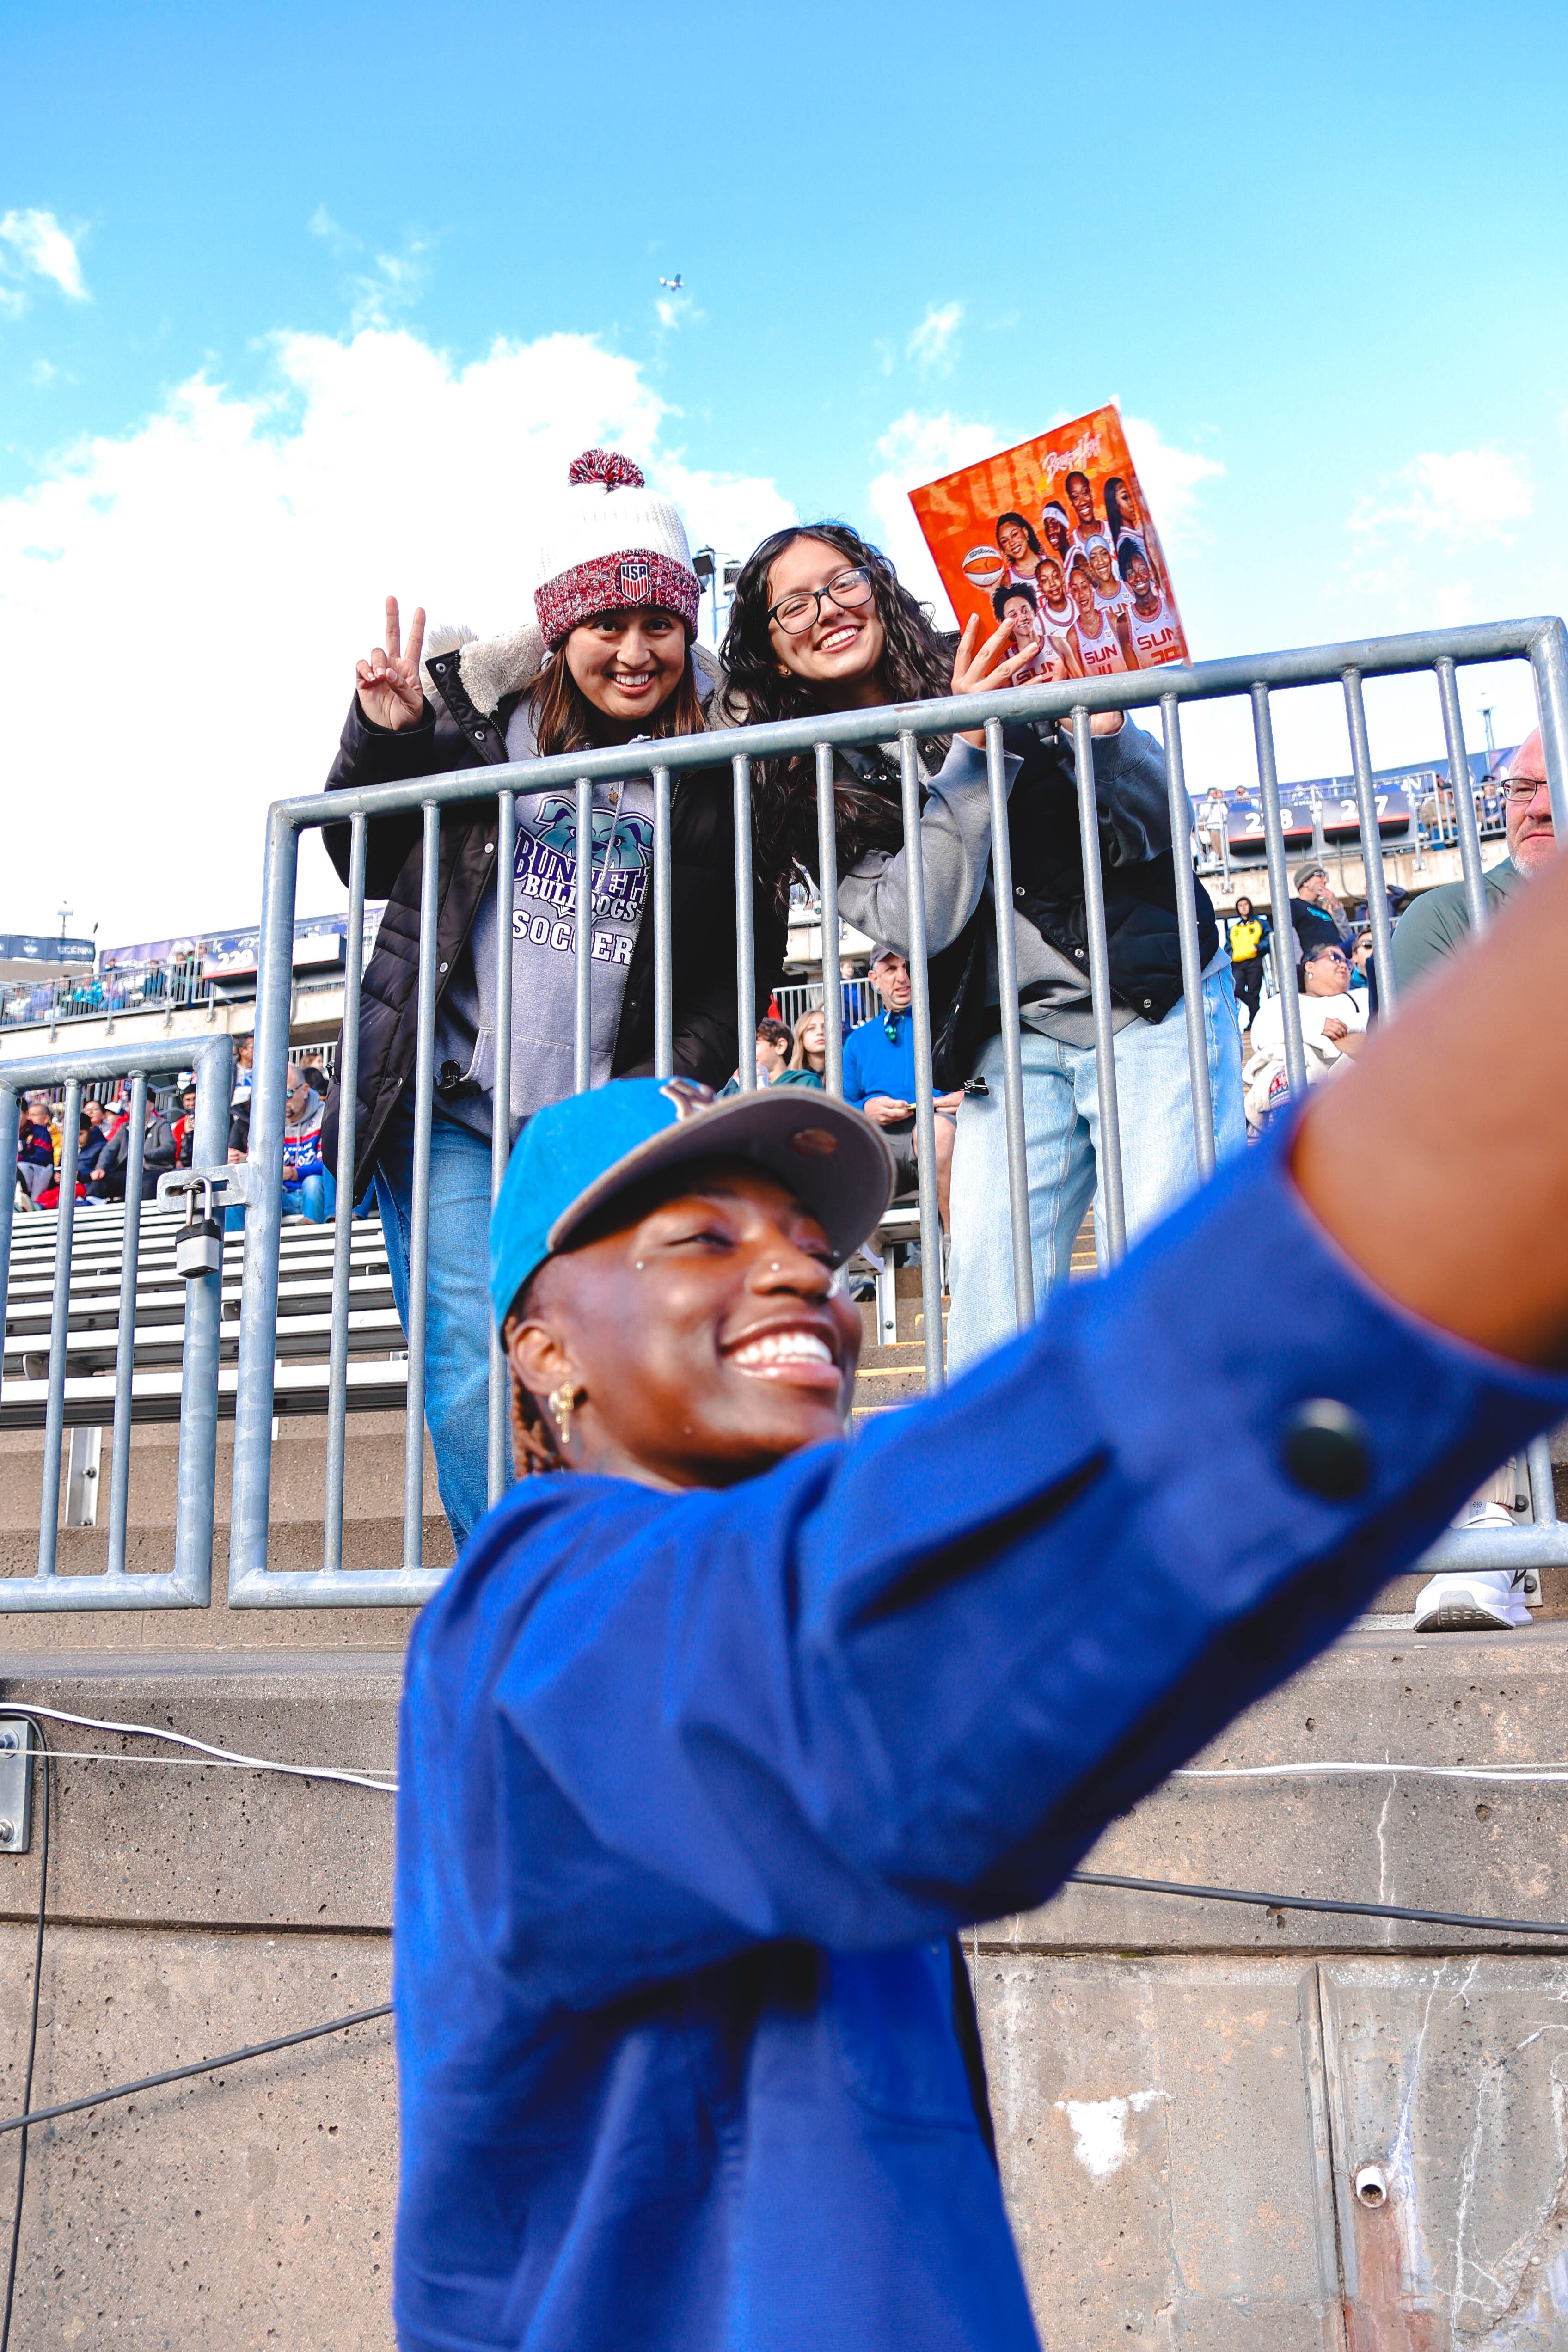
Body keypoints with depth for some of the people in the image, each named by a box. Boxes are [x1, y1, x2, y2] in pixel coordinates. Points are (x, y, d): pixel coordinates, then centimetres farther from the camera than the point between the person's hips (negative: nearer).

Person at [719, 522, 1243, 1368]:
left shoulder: (1006, 677, -2)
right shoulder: (811, 787, 2)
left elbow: (1146, 833, -5)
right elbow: (920, 923, -12)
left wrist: (1103, 725, -24)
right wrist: (975, 746, -21)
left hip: (1151, 1004, -2)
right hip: (1010, 1043, 2)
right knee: (990, 1309, -3)